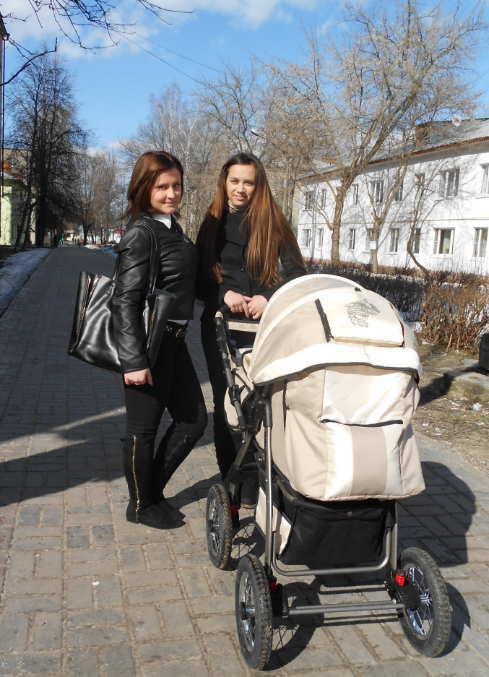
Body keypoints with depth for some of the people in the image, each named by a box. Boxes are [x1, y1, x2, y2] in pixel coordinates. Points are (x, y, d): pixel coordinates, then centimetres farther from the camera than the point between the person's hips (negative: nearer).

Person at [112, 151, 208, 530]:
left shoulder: (172, 228, 12)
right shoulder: (141, 234, -15)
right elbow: (125, 300, -20)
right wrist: (134, 360, -23)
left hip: (173, 341, 9)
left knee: (194, 420, 15)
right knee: (144, 428, 6)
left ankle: (153, 489, 32)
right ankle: (141, 505, 25)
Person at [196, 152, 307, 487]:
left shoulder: (273, 222, 4)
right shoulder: (213, 224, 11)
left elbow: (297, 274, -1)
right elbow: (199, 280, 9)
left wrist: (268, 298, -19)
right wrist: (225, 294, -12)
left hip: (266, 327, -2)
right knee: (226, 405, 6)